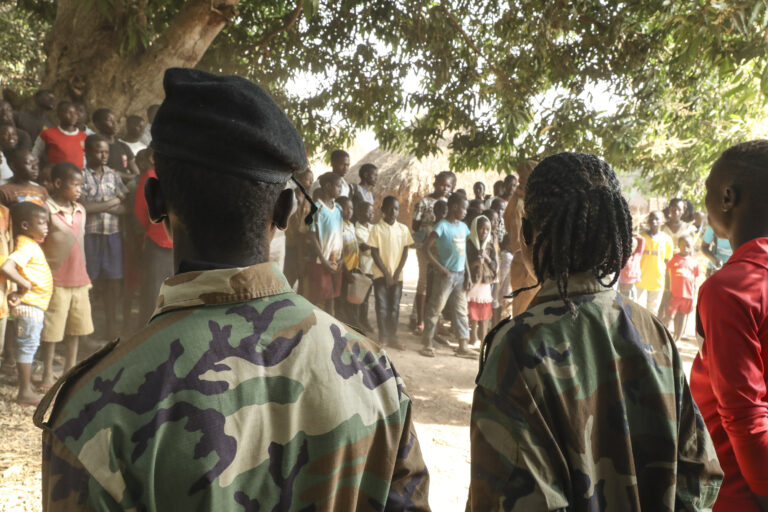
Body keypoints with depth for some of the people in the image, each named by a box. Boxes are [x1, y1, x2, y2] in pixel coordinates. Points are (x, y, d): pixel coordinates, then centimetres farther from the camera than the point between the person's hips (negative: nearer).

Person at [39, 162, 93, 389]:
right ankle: (48, 374, 16)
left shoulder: (80, 210, 9)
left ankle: (71, 370, 27)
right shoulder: (46, 210, -12)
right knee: (52, 330, 2)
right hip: (56, 281, -6)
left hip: (79, 280, 6)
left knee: (76, 327, 14)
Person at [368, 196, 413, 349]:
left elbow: (405, 252, 4)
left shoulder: (403, 229, 3)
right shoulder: (377, 228, -6)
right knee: (382, 306, -1)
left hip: (397, 275, 3)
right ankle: (383, 337, 6)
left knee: (394, 307, 6)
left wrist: (396, 273, -5)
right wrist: (386, 274, -10)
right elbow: (374, 253, -7)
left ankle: (393, 336, 14)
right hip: (381, 274, -2)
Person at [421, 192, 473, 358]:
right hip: (446, 274, -7)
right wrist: (440, 268, -17)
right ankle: (428, 344, 8)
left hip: (460, 274, 7)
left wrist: (468, 274, 8)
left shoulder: (463, 226, 10)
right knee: (435, 308, 0)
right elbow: (426, 248, -15)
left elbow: (463, 252, 14)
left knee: (460, 310, 9)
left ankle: (463, 346, 13)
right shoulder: (442, 226, -11)